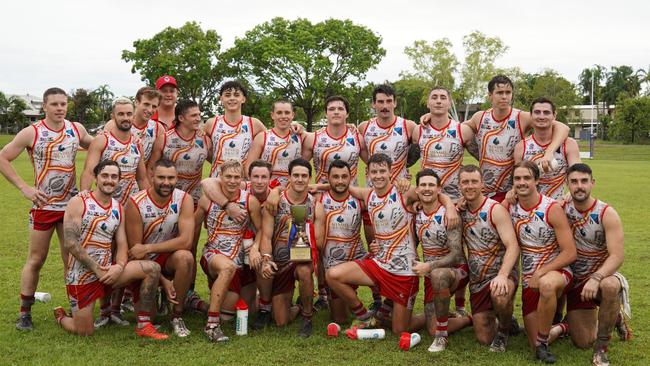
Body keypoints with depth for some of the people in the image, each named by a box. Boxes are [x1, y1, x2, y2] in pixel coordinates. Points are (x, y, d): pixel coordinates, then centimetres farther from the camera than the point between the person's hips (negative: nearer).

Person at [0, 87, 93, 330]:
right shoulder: (31, 133, -8)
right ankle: (25, 313, 16)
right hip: (43, 205, -2)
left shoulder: (77, 129, 1)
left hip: (72, 203, 3)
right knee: (36, 260, 5)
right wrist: (23, 187, -12)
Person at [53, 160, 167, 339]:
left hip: (108, 271, 5)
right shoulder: (78, 203, -9)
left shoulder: (118, 208, 8)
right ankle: (61, 317, 33)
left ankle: (143, 325, -7)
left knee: (152, 268, -15)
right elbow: (71, 243, -17)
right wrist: (96, 269, -19)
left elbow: (122, 245, 6)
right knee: (85, 333, -2)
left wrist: (119, 267, -15)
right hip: (81, 276, -5)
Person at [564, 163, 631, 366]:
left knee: (609, 287, -41)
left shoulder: (607, 214, -17)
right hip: (575, 281, 3)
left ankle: (601, 348, -19)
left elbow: (617, 256, -23)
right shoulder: (562, 210, -8)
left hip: (603, 275, -3)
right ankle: (614, 317, 36)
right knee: (582, 343, 2)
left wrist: (595, 279, -39)